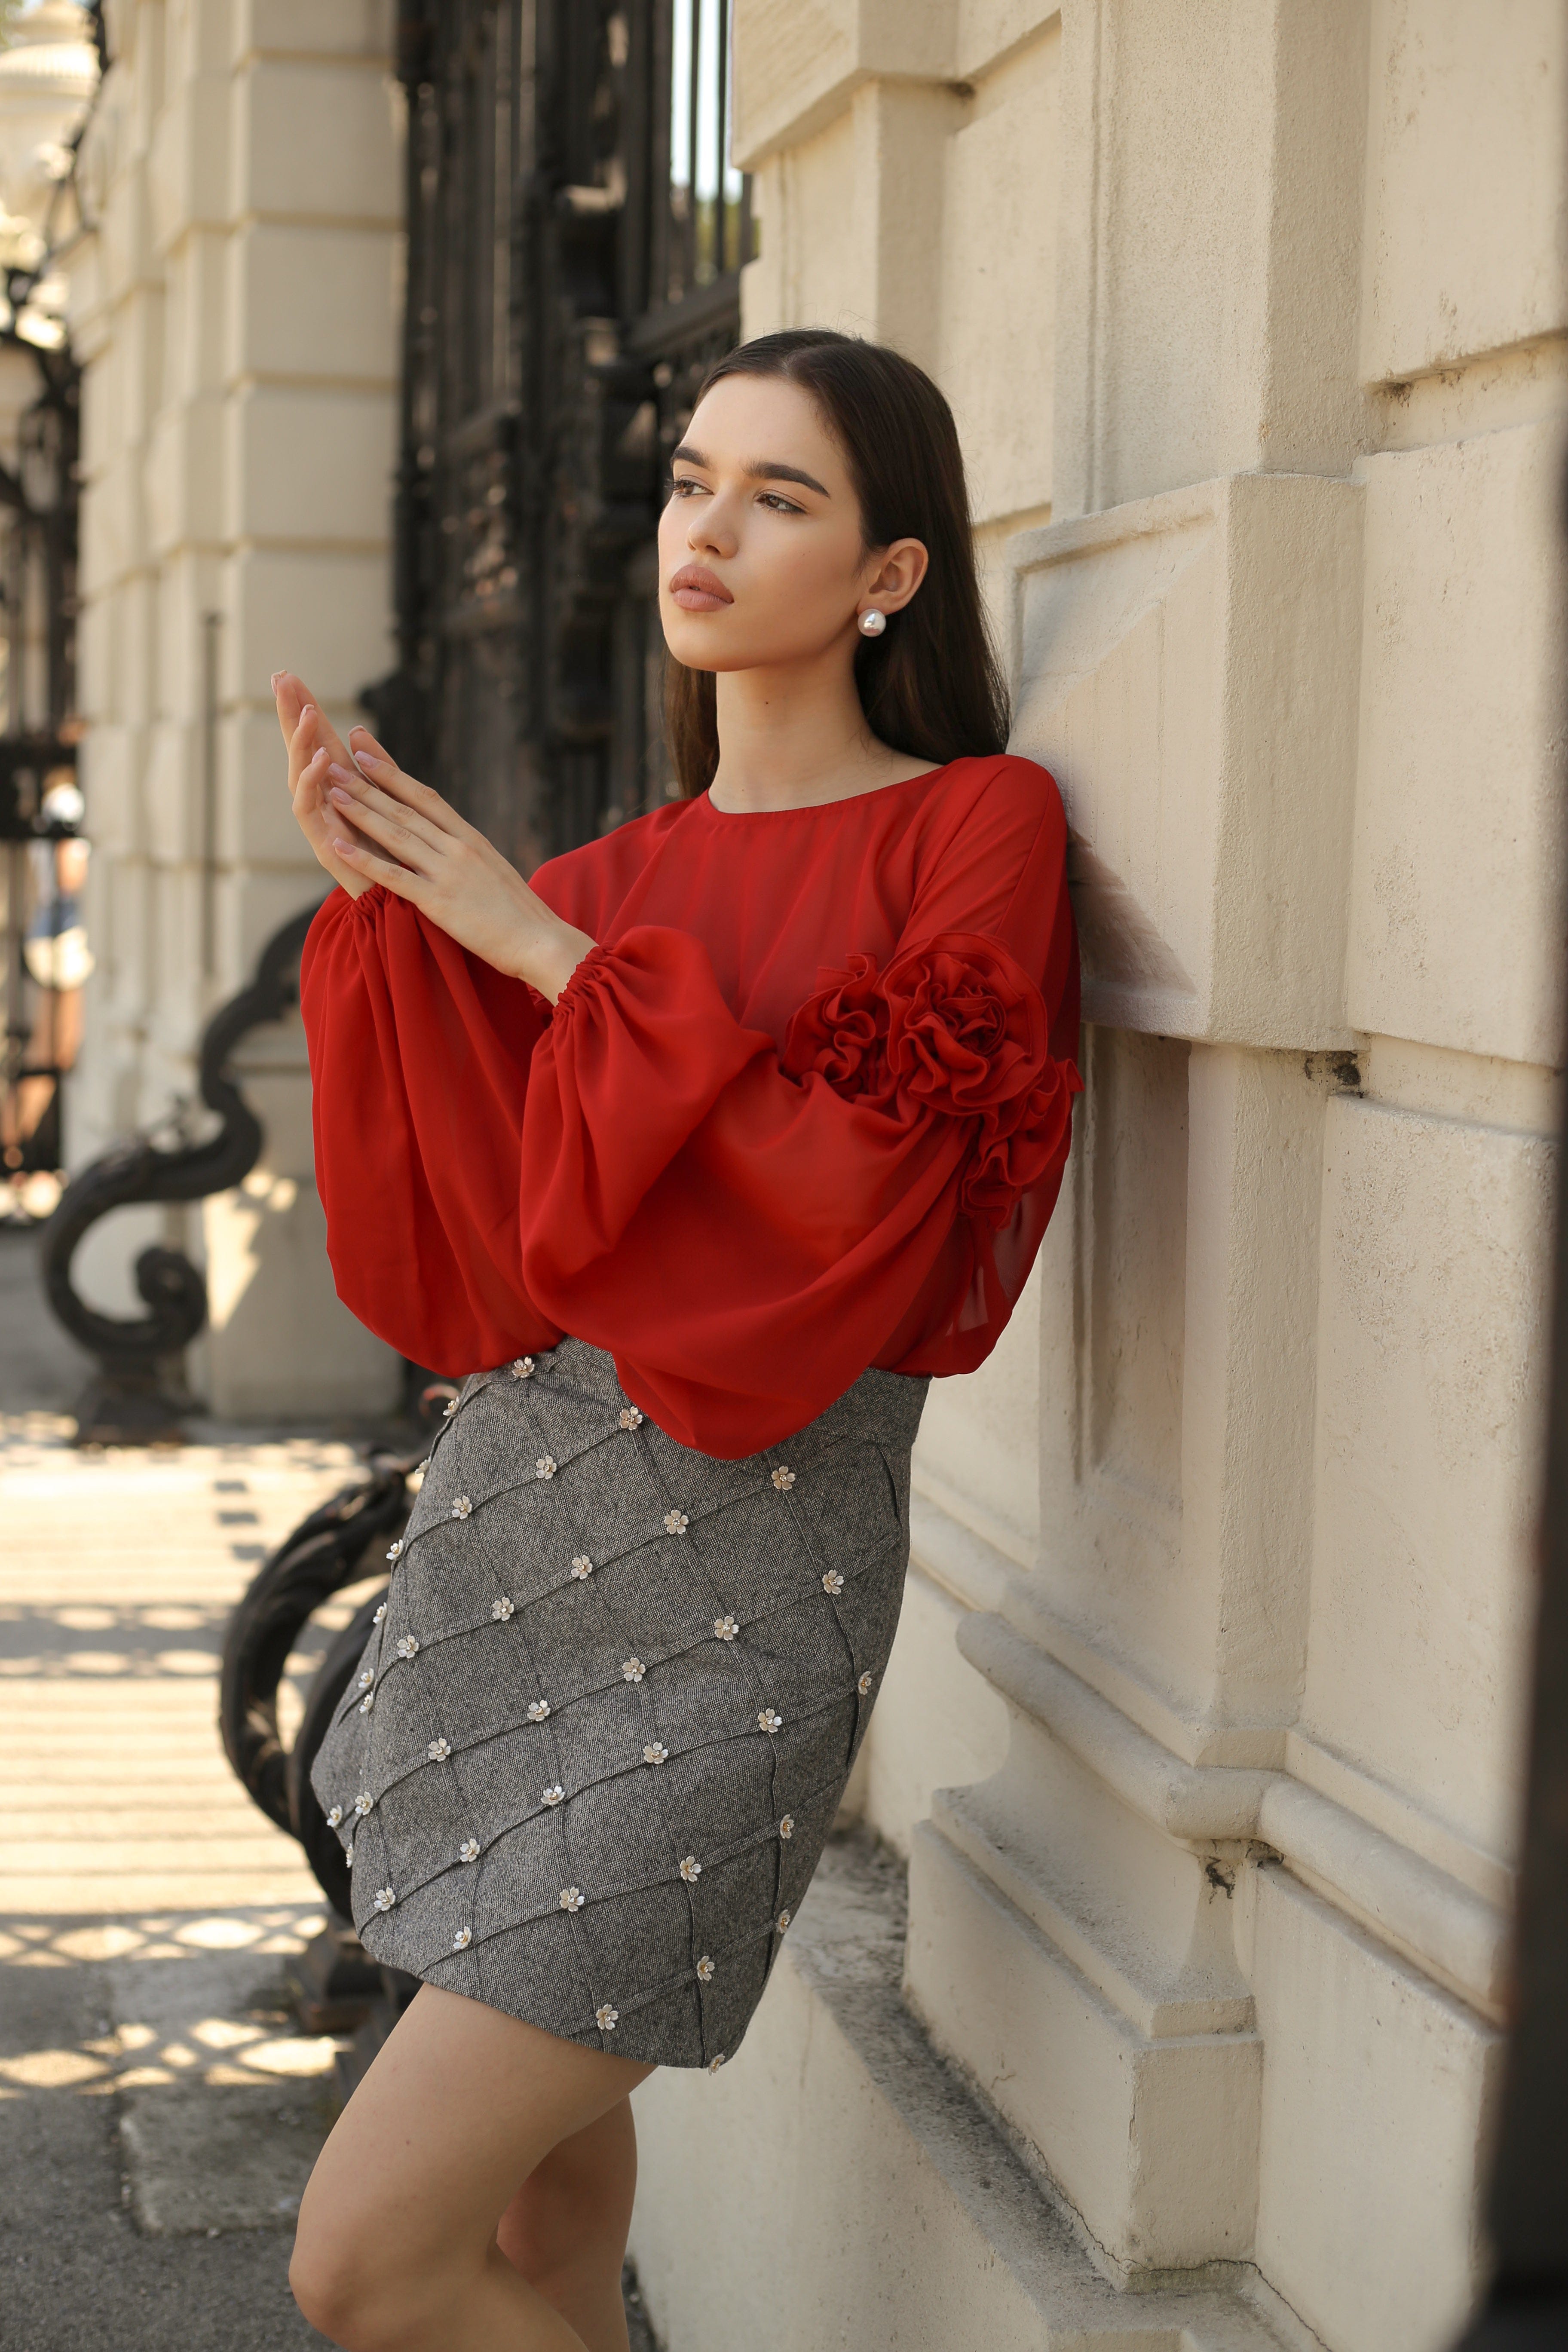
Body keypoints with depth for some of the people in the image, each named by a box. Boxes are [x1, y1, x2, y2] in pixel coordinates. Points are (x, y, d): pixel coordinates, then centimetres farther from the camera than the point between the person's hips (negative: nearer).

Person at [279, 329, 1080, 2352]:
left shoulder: (974, 827, -5)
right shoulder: (631, 873, 12)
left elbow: (836, 1197, -18)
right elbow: (444, 1258, 4)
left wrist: (537, 949, -13)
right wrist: (381, 901, -6)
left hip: (734, 1584, -7)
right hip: (501, 1525, 7)